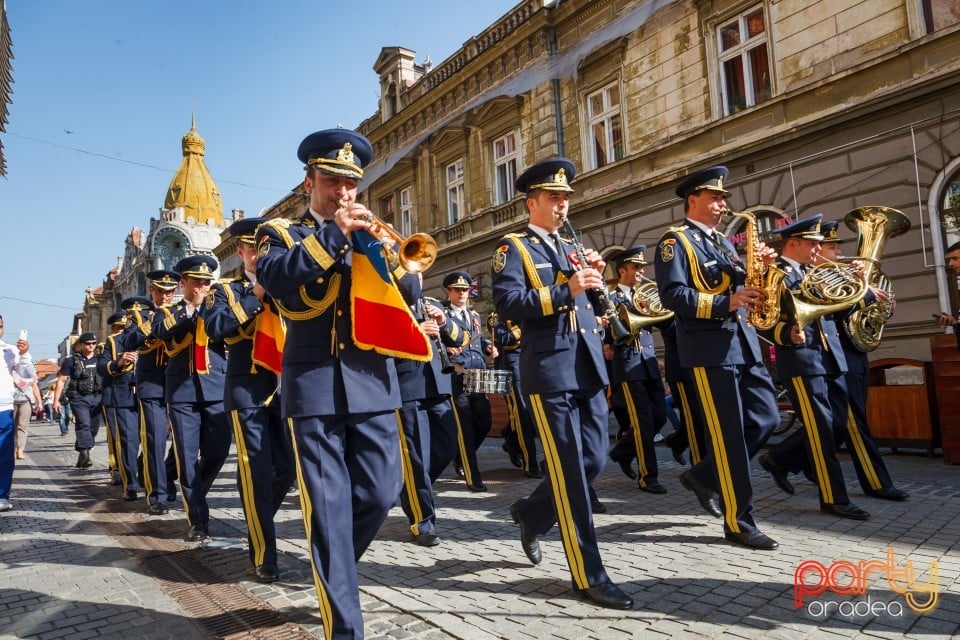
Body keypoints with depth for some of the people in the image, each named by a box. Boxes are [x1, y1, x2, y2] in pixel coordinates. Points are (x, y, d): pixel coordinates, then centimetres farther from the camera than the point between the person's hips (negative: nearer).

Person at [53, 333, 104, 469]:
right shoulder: (71, 360, 5)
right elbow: (61, 380, 4)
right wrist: (56, 400, -2)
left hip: (97, 398, 3)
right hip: (79, 398, -3)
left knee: (94, 427, 3)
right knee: (83, 424, -18)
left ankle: (81, 458, 15)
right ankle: (85, 454, -21)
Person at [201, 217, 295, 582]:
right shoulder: (225, 289, 7)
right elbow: (215, 327, -12)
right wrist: (256, 296, -13)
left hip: (285, 386, 4)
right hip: (247, 389, -4)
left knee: (287, 466, 7)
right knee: (256, 471, -5)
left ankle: (258, 524, 32)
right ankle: (263, 557, 4)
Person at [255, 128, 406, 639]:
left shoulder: (369, 233, 18)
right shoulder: (280, 232, 10)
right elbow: (272, 275, -14)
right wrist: (334, 233, -16)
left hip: (371, 380, 3)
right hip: (314, 384, -3)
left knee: (379, 494, 5)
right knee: (328, 507, -2)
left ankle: (334, 570, 35)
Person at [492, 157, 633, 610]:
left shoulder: (572, 248, 22)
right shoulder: (513, 247, 1)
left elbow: (595, 307, 21)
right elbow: (507, 304, -14)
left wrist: (595, 279, 1)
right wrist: (565, 290, -21)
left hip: (588, 367, 7)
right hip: (549, 370, -7)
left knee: (593, 462, 11)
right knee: (570, 470, -3)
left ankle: (531, 513, 35)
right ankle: (589, 576, 8)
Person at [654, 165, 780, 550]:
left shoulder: (724, 242, 21)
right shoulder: (675, 241, -5)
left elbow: (742, 286, 18)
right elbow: (672, 295, -17)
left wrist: (758, 268, -1)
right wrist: (724, 304, -23)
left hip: (743, 343, 9)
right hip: (709, 348, -8)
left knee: (765, 418, 10)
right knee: (730, 434, -4)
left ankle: (703, 477, 24)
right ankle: (739, 522, 7)